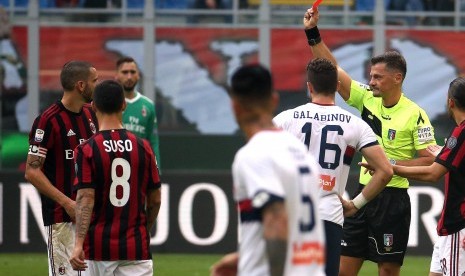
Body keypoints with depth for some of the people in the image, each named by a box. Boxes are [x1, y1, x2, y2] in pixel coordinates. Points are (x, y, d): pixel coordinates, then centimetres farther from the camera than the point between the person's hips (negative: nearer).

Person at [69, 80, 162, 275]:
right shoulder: (143, 147, 2)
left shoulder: (86, 150, -7)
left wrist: (78, 244, -21)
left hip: (99, 246, -2)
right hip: (136, 247, 2)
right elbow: (155, 199, 9)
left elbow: (85, 198, -16)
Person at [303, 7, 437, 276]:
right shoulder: (367, 99, 5)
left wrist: (391, 164, -17)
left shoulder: (415, 115, -9)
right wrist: (313, 33, -2)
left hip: (392, 199, -6)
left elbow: (430, 161, -10)